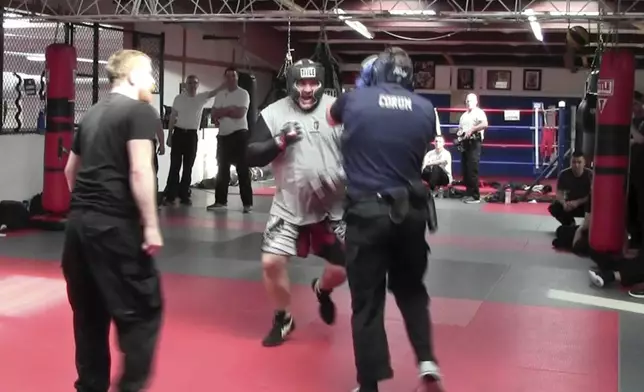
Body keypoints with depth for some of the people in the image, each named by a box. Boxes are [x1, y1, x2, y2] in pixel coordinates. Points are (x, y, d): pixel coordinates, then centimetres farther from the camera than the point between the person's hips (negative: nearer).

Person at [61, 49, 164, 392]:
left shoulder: (93, 113, 18)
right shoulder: (140, 111, -6)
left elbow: (70, 169, 26)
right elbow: (140, 172, -17)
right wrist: (151, 226, -15)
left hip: (79, 222, 8)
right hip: (115, 225, -8)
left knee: (89, 313, 14)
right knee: (142, 309, -1)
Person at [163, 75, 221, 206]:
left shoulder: (202, 97, 5)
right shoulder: (179, 98, 2)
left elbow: (215, 91, -6)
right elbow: (172, 118, 4)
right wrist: (169, 136, 0)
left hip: (192, 135, 1)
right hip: (178, 133, -1)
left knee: (188, 167, 5)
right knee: (175, 165, -1)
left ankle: (184, 195, 12)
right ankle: (170, 196, 1)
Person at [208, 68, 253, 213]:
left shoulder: (243, 94, -4)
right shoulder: (220, 95, 12)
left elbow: (240, 113, -17)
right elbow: (214, 115, 4)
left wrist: (223, 112, -7)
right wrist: (230, 110, -12)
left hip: (239, 134, -6)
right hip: (223, 135, 6)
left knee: (243, 169, -5)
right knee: (222, 169, 10)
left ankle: (247, 203, -4)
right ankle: (220, 200, 17)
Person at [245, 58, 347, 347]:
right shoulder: (272, 114, -5)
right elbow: (252, 156, -8)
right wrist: (279, 142, -24)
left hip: (333, 207, 1)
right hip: (289, 207, 0)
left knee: (343, 267, 5)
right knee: (272, 262, -7)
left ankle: (322, 290, 42)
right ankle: (282, 319, 20)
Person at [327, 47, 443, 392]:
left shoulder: (354, 100, -2)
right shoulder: (425, 109, 2)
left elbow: (331, 117, 21)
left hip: (367, 212, -3)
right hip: (411, 210, 3)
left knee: (367, 303, 5)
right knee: (411, 289, 23)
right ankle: (427, 363, 13)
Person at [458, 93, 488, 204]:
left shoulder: (479, 112, -5)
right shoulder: (464, 115, 20)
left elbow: (485, 124, -22)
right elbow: (460, 128, 27)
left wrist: (471, 129, -23)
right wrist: (459, 133, 4)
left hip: (474, 142, -8)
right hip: (465, 143, 8)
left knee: (472, 169, -12)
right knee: (465, 169, 8)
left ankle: (475, 196, -9)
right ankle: (468, 193, 16)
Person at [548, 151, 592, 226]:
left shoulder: (590, 175, -19)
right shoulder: (564, 174, -14)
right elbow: (559, 193, -15)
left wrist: (578, 202, -38)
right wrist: (564, 203, -39)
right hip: (570, 203, 3)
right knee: (553, 207, -25)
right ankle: (569, 224, 3)